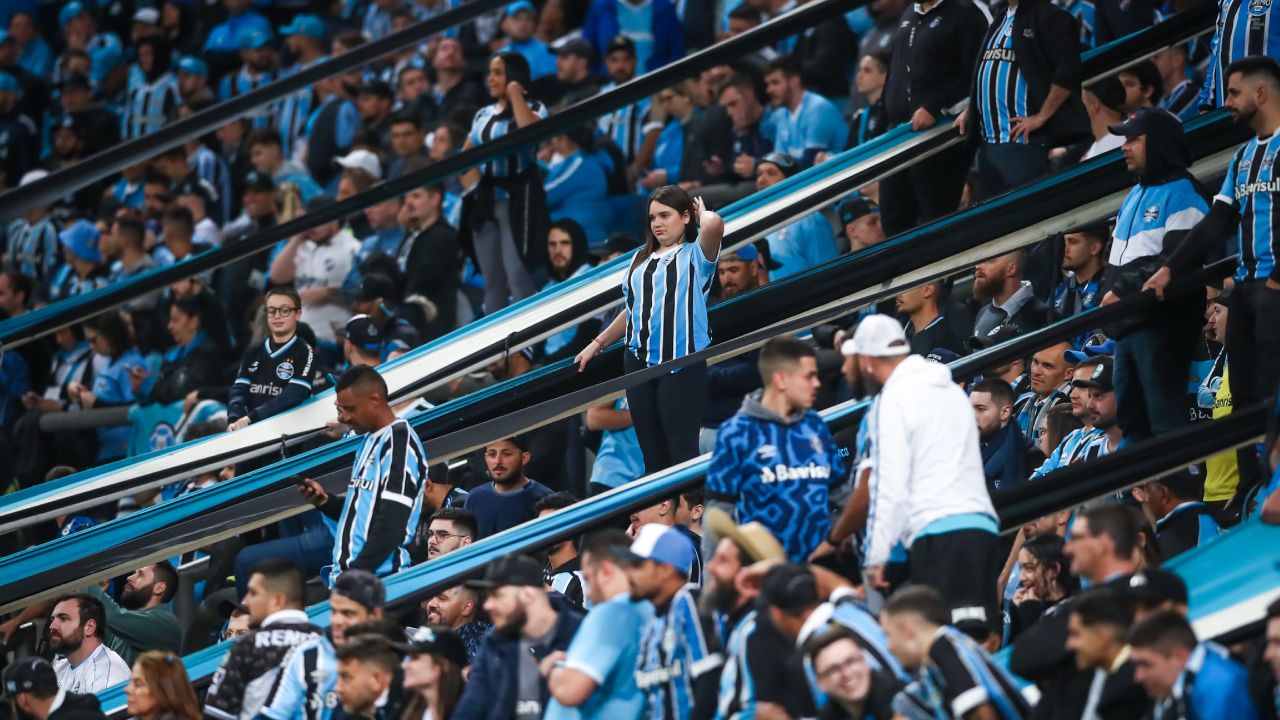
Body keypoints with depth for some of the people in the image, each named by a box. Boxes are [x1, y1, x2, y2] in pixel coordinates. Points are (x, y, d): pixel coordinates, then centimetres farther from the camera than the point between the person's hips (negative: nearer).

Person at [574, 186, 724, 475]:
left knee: (681, 450, -7)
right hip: (639, 362, 6)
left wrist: (702, 214, -1)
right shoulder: (641, 259, 17)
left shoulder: (696, 254, -1)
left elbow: (714, 223, -22)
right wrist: (597, 344, 24)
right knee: (651, 450, 9)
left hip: (681, 364, -6)